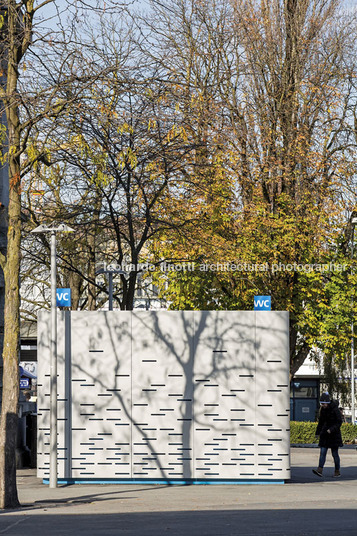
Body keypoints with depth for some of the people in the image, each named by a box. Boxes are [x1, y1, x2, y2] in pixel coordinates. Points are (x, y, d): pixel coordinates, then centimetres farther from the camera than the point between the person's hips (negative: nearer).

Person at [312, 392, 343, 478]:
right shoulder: (323, 409, 5)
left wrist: (331, 429, -23)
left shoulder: (335, 409, -13)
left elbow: (339, 422, -12)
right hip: (325, 434, 5)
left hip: (334, 434, -5)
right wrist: (318, 432, 12)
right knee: (322, 452, -6)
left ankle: (337, 471, 14)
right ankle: (319, 470, -14)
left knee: (335, 454, 2)